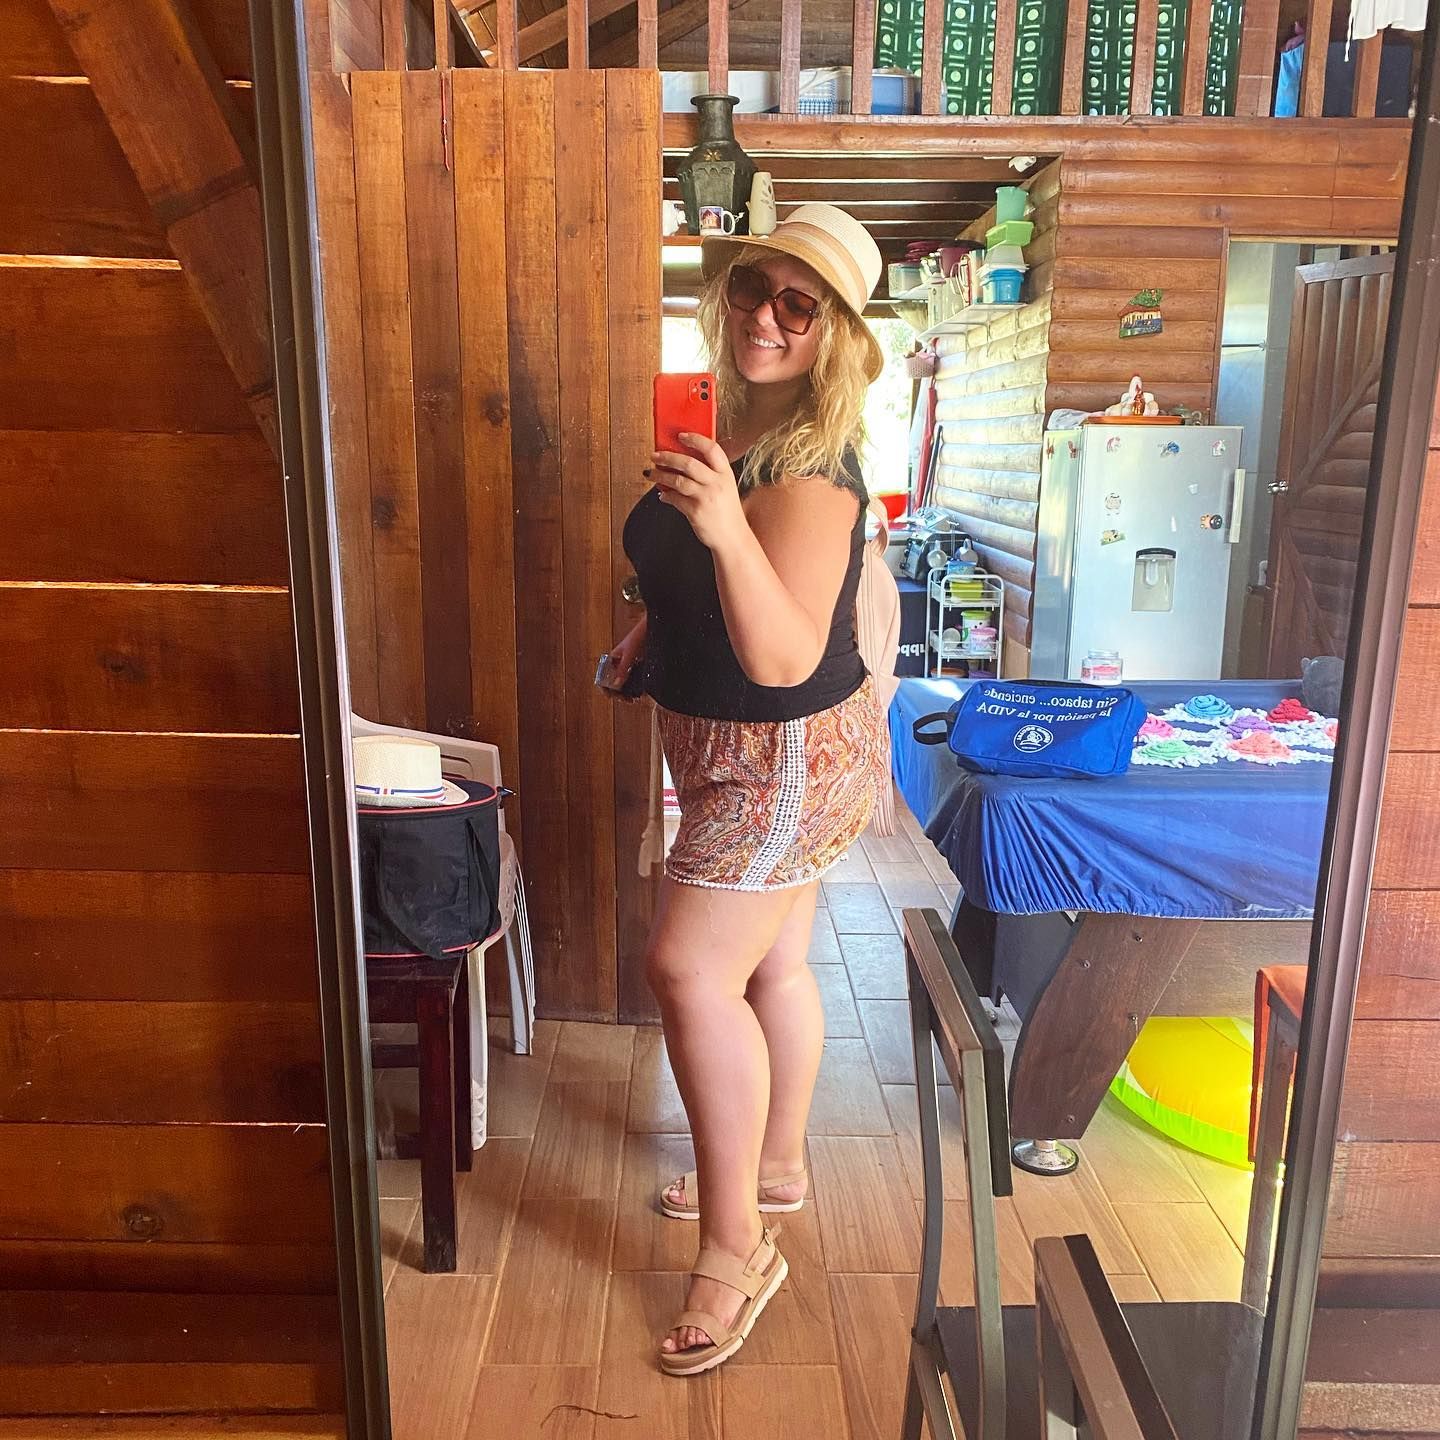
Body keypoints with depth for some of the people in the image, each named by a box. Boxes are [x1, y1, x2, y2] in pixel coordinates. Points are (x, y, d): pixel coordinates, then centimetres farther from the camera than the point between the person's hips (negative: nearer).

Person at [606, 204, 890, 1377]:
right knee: (772, 962, 19)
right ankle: (777, 1167, 38)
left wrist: (725, 534, -49)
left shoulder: (810, 472, -26)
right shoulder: (741, 421, 4)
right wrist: (657, 628, 10)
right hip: (745, 752, 10)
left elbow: (785, 657, -35)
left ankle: (736, 1246, 5)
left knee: (689, 967, -11)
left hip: (789, 757, -9)